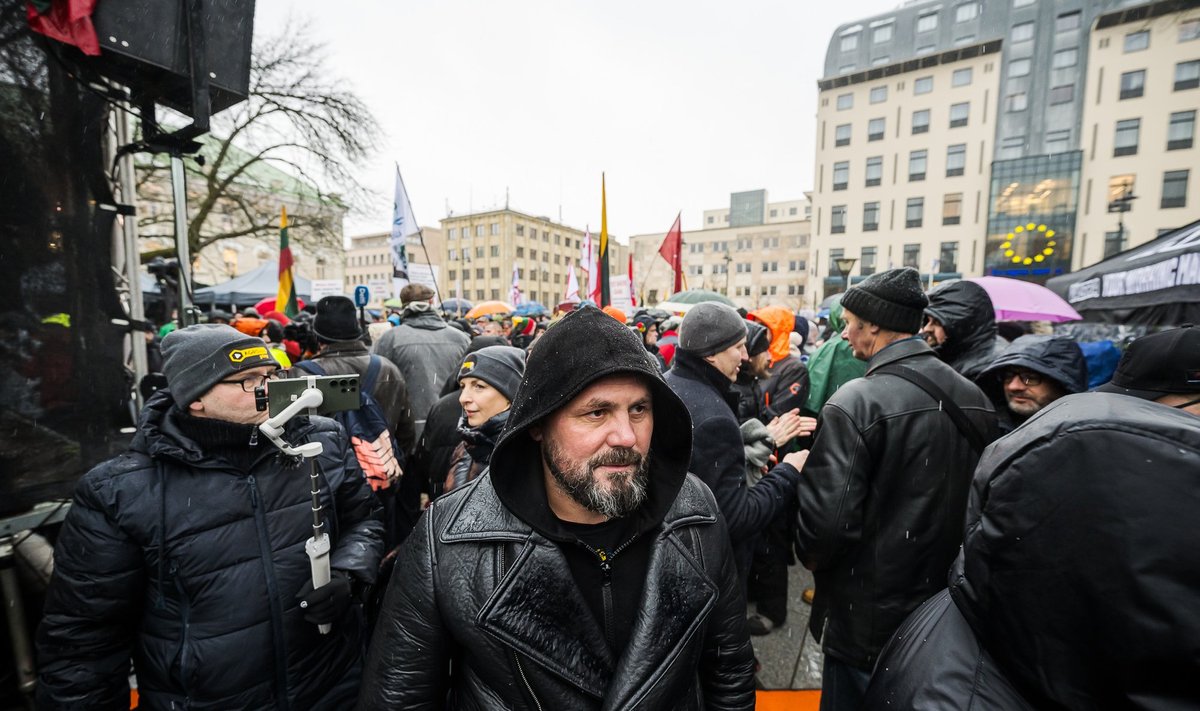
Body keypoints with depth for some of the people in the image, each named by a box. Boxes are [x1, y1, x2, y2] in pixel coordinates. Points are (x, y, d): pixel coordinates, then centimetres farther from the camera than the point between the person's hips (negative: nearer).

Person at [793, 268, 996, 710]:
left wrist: (810, 555, -6)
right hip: (947, 612, 7)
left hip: (868, 621, -6)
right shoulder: (976, 400, -3)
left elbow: (828, 516, -27)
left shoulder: (856, 402, -25)